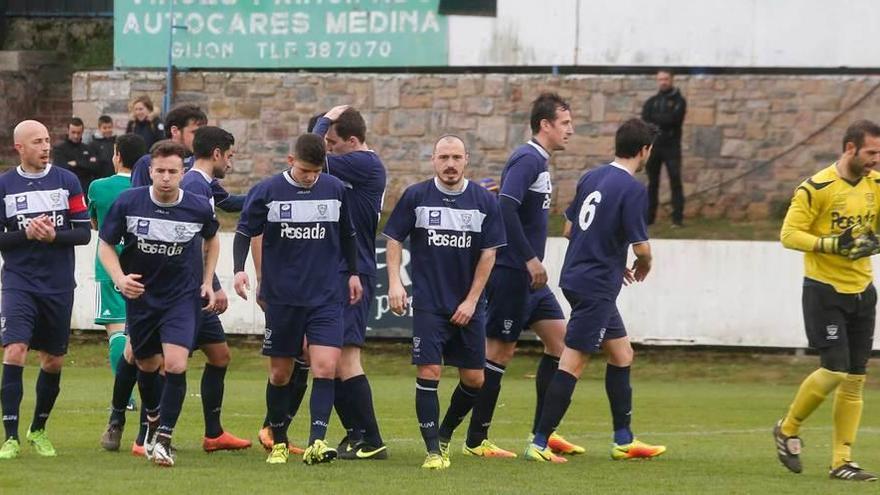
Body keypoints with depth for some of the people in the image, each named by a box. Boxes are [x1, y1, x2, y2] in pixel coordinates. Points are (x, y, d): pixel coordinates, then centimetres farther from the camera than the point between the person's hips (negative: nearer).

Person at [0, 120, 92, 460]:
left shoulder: (67, 181, 2)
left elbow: (84, 233, 1)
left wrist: (53, 235, -17)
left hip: (59, 287, 2)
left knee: (53, 361, 9)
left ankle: (38, 430, 28)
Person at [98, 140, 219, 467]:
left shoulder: (199, 208, -11)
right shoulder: (127, 203, -13)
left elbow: (212, 240, 12)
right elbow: (106, 245, -2)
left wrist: (207, 281, 6)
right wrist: (120, 278, -19)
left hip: (183, 295, -1)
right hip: (141, 294, 1)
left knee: (175, 365, -18)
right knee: (147, 365, 15)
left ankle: (163, 439, -9)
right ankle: (153, 418, 44)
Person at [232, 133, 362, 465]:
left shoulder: (335, 189, 3)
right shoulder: (267, 192, -4)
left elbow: (347, 235, 17)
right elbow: (245, 232, 2)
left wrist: (353, 273, 17)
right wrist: (239, 269, -12)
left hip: (326, 297, 1)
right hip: (281, 297, -1)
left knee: (326, 366, -15)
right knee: (280, 373, 7)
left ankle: (316, 442, -18)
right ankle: (278, 443, 23)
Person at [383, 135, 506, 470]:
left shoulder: (484, 201, 0)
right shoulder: (415, 197, -2)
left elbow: (489, 253, 2)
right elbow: (394, 239, 5)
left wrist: (471, 301, -3)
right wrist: (395, 282, -7)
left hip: (468, 306, 2)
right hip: (428, 303, -2)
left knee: (474, 379, 4)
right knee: (428, 373, -11)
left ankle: (445, 434, 28)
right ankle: (433, 450, -4)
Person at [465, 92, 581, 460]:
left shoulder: (538, 161, 16)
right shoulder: (527, 160, -14)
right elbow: (506, 206, -26)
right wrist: (530, 259, -25)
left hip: (528, 276, 10)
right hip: (511, 273, -10)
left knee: (559, 337, 7)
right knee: (500, 349, -4)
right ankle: (476, 441, 2)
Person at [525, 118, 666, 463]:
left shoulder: (591, 178, 8)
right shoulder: (632, 189, -15)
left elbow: (569, 229, 15)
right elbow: (640, 246, -17)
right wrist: (644, 266, 8)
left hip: (576, 276, 9)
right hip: (596, 288, -9)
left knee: (621, 353, 18)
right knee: (572, 364, -7)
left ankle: (623, 440, 23)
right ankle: (539, 444, -8)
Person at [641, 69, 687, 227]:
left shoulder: (678, 101, 4)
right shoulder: (651, 102, 13)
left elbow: (674, 119, -13)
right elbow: (645, 121, -1)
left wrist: (655, 119, -7)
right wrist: (663, 122, -15)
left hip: (671, 147, -3)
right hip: (654, 146, 3)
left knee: (675, 181, -10)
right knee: (652, 182, 7)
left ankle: (678, 218, -11)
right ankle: (649, 216, 12)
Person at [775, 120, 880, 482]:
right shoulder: (818, 188, -14)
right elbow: (789, 234, -15)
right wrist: (831, 244, -26)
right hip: (824, 291, -6)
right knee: (834, 371, -13)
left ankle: (841, 462, 10)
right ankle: (788, 430, 11)